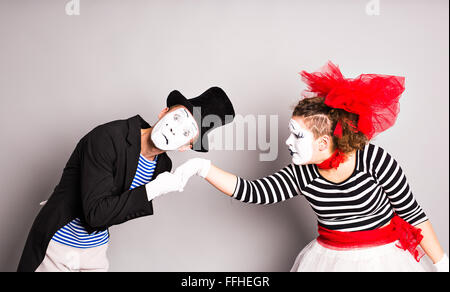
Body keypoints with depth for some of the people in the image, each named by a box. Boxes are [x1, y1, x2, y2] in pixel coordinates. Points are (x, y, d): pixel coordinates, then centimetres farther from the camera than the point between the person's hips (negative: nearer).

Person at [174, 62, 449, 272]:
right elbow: (253, 192, -14)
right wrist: (203, 167, -22)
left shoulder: (376, 159, -19)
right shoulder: (303, 174, -11)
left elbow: (412, 213, -9)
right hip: (328, 258, 3)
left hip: (383, 257, -3)